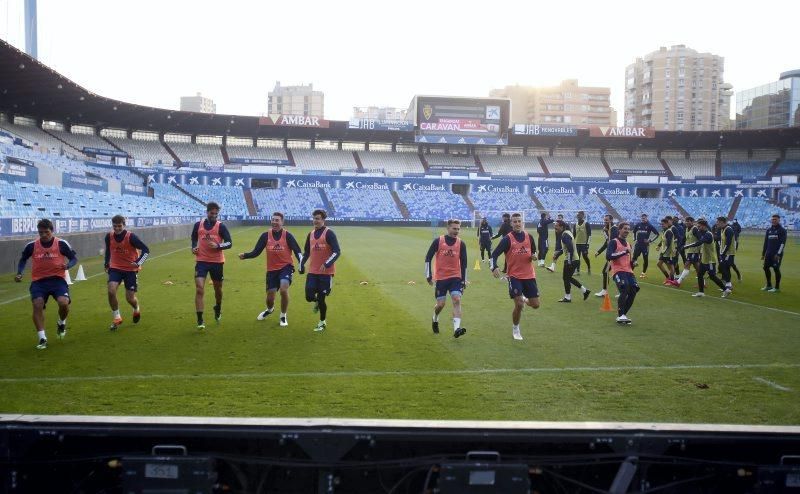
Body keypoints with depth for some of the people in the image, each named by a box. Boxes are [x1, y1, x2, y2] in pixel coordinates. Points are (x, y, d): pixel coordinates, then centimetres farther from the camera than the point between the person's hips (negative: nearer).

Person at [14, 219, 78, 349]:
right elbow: (23, 259, 18)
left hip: (57, 279, -2)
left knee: (63, 303, -22)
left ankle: (61, 323, 14)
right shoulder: (31, 246, 0)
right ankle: (42, 338, -9)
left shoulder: (62, 244, -6)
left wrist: (67, 265, -18)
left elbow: (74, 258, 4)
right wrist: (19, 273, 2)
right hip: (38, 281, 2)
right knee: (37, 305, -18)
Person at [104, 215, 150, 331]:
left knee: (130, 298, 0)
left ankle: (136, 310, 38)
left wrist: (138, 263, -25)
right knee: (111, 291, -19)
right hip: (115, 268, 3)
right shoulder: (109, 237, -7)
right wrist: (106, 263, 11)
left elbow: (146, 250, -16)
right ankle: (116, 318, -1)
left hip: (131, 269, -3)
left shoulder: (131, 237, -19)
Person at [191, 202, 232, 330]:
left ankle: (218, 310, 46)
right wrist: (194, 247, 3)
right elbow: (194, 238, 22)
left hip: (217, 262, 0)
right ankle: (200, 320, -10)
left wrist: (217, 245, -25)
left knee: (218, 288, 16)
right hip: (201, 261, 1)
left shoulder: (221, 226, -5)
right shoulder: (198, 225, 4)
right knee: (199, 289, -13)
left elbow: (229, 243, -8)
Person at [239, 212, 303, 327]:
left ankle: (283, 316, 0)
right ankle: (270, 309, 47)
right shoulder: (265, 235, -2)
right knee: (270, 297, 6)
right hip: (272, 269, 3)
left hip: (286, 267, -2)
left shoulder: (287, 235, -7)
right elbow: (256, 252, -2)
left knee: (283, 289, -25)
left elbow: (297, 251, -8)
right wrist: (245, 255, -20)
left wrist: (301, 263, -24)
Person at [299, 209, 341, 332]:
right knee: (309, 297, -4)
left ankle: (323, 322, 19)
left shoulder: (329, 233, -9)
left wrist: (327, 264, -26)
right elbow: (306, 252, 22)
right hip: (312, 271, 5)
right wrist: (302, 264, 11)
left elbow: (337, 252, -16)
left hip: (326, 272, -5)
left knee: (321, 298, 0)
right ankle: (317, 301, 33)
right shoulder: (310, 234, 11)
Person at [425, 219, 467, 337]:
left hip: (456, 277, 1)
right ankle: (435, 320, 35)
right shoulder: (438, 241, -5)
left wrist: (464, 280, 7)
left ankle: (456, 329, -22)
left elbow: (463, 263, 8)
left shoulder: (461, 244, 2)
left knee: (457, 300, -16)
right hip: (441, 278, -1)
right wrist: (429, 275, -3)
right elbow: (428, 258, 0)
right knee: (441, 304, 2)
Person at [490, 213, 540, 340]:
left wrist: (534, 256, -5)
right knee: (519, 305, -11)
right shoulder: (507, 239, -9)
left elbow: (534, 252, 19)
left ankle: (524, 300, 41)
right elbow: (494, 255, -12)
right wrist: (494, 267, -30)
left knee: (535, 305, 4)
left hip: (529, 275, 4)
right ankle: (515, 329, 14)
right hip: (514, 276, -4)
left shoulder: (529, 237, 4)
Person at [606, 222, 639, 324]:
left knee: (633, 291, -5)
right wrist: (624, 252, -22)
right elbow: (608, 256, -18)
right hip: (618, 270, -7)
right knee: (624, 289, -25)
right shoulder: (613, 242, -3)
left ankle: (623, 315, 12)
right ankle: (620, 316, -15)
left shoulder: (628, 244, 23)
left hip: (628, 270, 7)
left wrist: (633, 263, 12)